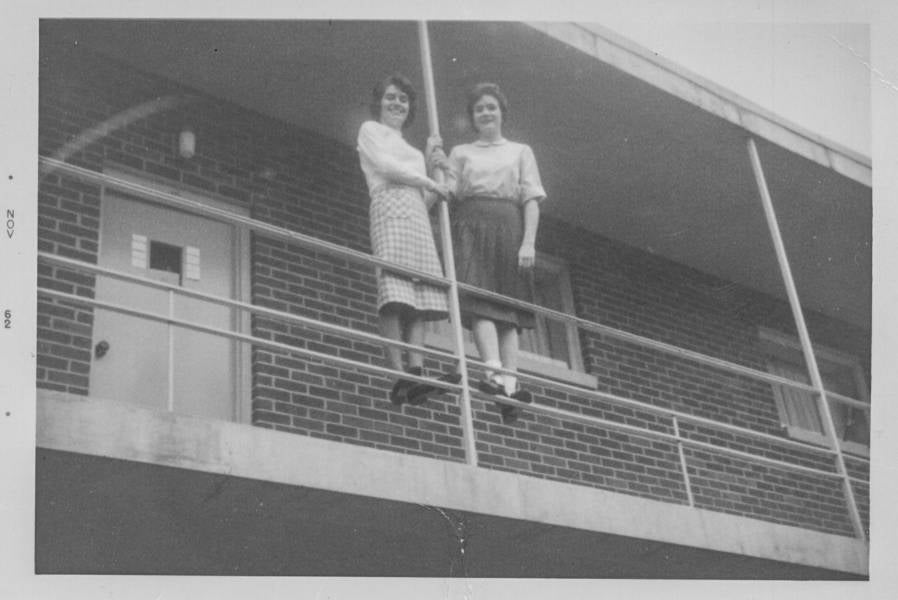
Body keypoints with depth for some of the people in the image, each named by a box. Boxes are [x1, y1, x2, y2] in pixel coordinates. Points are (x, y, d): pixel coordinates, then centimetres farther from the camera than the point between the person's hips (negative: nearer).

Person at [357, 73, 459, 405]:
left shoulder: (413, 151, 35)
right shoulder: (370, 130, 19)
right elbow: (384, 165, 0)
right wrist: (428, 182, 3)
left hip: (417, 216, 7)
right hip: (390, 207, -7)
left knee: (419, 298, -10)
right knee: (394, 292, -20)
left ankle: (416, 372, -22)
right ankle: (399, 376, -29)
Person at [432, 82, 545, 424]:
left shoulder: (520, 151, 20)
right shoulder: (460, 152, 21)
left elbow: (532, 200, 8)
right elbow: (452, 195, 9)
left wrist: (529, 242, -6)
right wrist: (444, 170, -11)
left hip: (509, 228, 1)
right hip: (472, 225, 0)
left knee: (509, 305, -10)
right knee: (479, 297, -21)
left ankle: (509, 382, -19)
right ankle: (494, 372, -35)